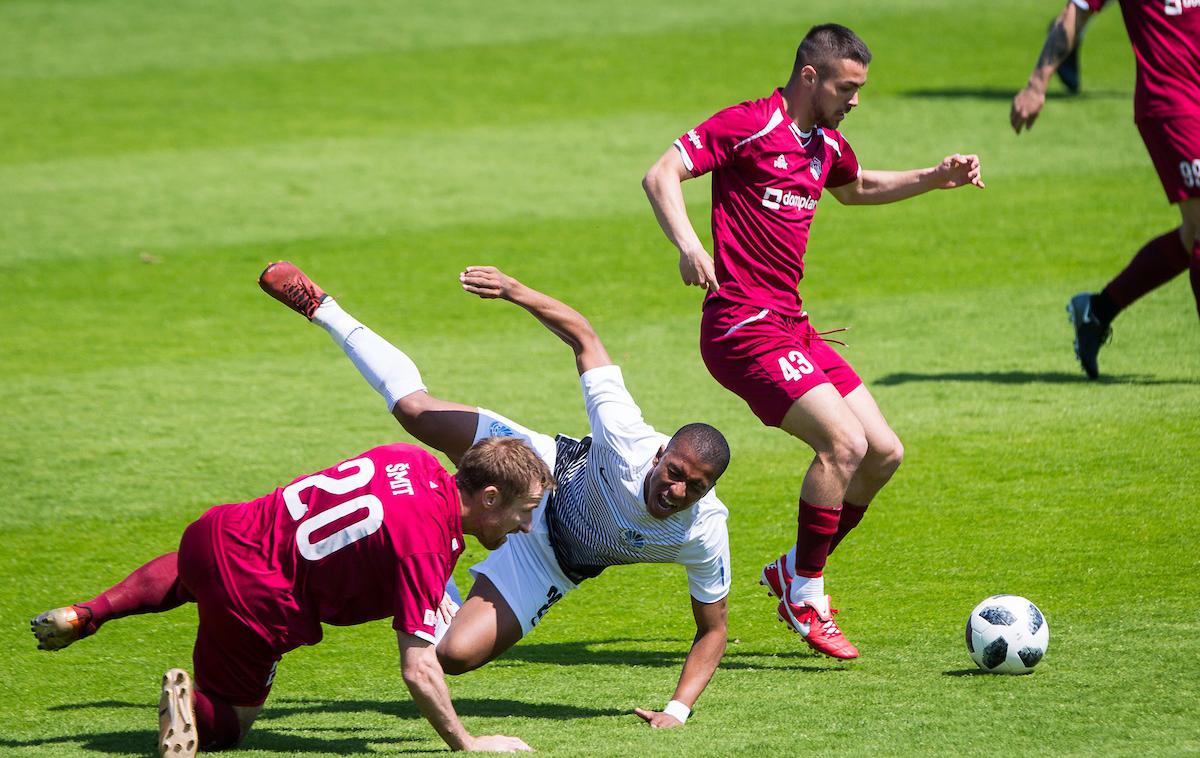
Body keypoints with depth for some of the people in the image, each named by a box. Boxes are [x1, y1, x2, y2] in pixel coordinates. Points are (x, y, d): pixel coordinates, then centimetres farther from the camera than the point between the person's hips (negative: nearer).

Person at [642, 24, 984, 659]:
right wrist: (687, 244, -35)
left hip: (791, 326, 9)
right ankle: (804, 598, -7)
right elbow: (660, 175, -18)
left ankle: (795, 571, 21)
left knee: (884, 453, 6)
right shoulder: (749, 125, -10)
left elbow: (855, 188, 38)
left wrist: (935, 179, 25)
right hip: (744, 326, -9)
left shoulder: (827, 145, 15)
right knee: (844, 443, -20)